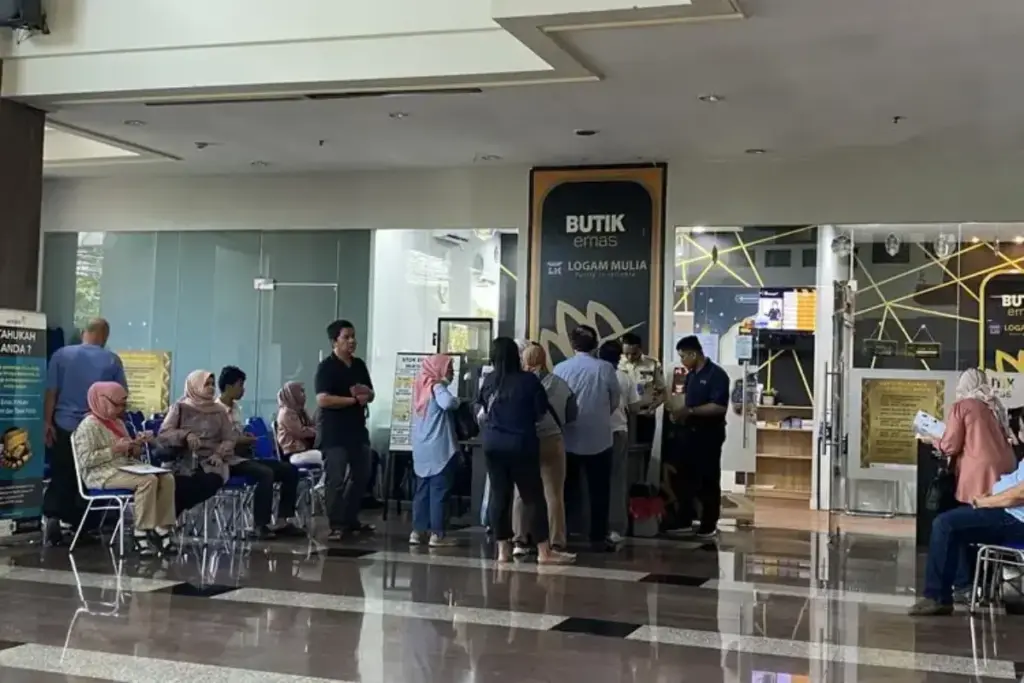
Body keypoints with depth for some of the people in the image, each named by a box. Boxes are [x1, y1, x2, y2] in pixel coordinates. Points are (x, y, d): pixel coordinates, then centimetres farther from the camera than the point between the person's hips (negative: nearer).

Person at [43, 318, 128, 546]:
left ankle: (52, 518, -3)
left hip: (64, 426, 0)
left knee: (61, 477, 8)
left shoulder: (61, 354, -2)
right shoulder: (112, 360, -3)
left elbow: (51, 392, -3)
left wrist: (47, 421, 3)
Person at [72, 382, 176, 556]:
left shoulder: (118, 422, 19)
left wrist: (136, 445, 2)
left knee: (166, 478, -14)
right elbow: (86, 460, -18)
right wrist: (114, 449, -19)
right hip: (102, 474, -8)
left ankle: (161, 529, -17)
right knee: (148, 480, -31)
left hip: (126, 468, 9)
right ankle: (141, 533, -23)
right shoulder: (89, 425, -7)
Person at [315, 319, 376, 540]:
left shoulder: (359, 365, 12)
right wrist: (354, 399, -17)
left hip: (357, 429, 8)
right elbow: (322, 399, -21)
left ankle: (351, 520, 26)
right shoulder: (326, 367, -10)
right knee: (336, 480, -5)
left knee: (361, 476, 14)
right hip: (334, 432, -8)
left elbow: (371, 396, 17)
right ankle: (336, 526, 1)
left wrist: (366, 392, -7)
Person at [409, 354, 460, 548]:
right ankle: (437, 534, -3)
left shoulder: (422, 387, 12)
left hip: (422, 449, 8)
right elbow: (447, 403, -30)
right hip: (439, 448, -8)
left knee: (422, 490, 11)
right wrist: (457, 401, -11)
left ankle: (418, 531, 13)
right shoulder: (437, 387, -11)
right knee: (439, 491, -3)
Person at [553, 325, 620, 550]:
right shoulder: (605, 369, -11)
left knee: (566, 490, 12)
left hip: (568, 439, 2)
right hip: (599, 439, -2)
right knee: (598, 492, 8)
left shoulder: (560, 369, -8)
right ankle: (598, 538, 9)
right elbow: (615, 402, 0)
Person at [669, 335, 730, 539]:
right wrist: (680, 413, 2)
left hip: (709, 434, -8)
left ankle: (709, 526, 9)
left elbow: (720, 407, -23)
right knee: (686, 478, 12)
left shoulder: (717, 375, -15)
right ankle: (685, 521, 20)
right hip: (689, 431, 8)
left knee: (709, 480, 1)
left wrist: (690, 411, -24)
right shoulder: (691, 375, 10)